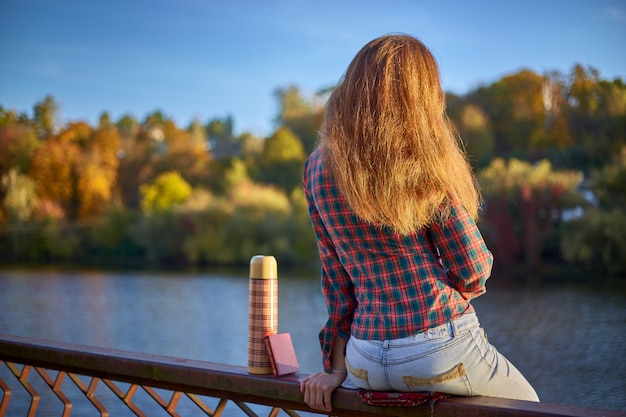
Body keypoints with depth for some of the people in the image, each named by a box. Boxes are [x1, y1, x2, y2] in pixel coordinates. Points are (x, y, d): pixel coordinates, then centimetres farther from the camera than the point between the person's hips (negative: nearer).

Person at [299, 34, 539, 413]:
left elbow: (336, 276, 7)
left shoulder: (317, 169, 2)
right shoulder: (421, 166, -11)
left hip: (366, 365, 5)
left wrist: (338, 367, 11)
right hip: (440, 349, -5)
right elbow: (474, 270, -6)